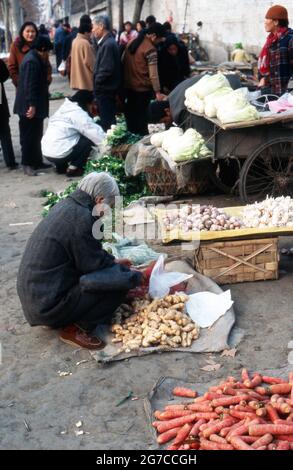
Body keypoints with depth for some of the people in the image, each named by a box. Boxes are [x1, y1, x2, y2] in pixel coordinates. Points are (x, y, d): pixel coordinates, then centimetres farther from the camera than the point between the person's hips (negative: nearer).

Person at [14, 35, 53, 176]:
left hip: (34, 105, 10)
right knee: (29, 135, -3)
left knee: (36, 135, 15)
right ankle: (27, 164, 4)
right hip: (30, 106, -10)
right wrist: (32, 105, -26)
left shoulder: (35, 58, 14)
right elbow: (29, 85, -24)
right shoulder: (32, 61, -19)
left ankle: (37, 161, 24)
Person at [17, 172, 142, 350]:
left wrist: (112, 261, 21)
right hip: (48, 304, -10)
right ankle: (77, 328, -6)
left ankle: (70, 320, 13)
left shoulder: (66, 206, 7)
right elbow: (94, 264, -14)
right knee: (120, 279, -12)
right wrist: (134, 277, -1)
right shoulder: (82, 218, -21)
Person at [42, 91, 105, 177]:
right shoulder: (78, 113, -9)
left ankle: (61, 166, 20)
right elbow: (95, 132, -11)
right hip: (59, 153, -9)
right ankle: (74, 168, 0)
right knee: (90, 138, 1)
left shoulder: (64, 108, 16)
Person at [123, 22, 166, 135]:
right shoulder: (150, 49, -16)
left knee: (131, 113, 16)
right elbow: (153, 74, -19)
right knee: (141, 116, 3)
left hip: (128, 86, 7)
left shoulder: (132, 43, 7)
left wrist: (125, 80, 20)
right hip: (143, 88, -7)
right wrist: (157, 92, -15)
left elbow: (123, 63, 14)